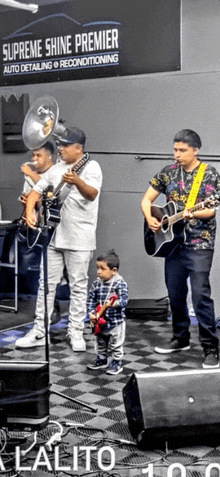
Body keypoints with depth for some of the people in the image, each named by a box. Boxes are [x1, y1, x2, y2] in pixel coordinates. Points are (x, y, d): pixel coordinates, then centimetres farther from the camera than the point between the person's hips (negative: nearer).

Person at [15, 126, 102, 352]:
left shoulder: (91, 167, -7)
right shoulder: (56, 169, 13)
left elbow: (92, 194, -25)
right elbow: (36, 191, 16)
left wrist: (77, 181, -44)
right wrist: (29, 213, -1)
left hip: (79, 238, -6)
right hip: (53, 235, 6)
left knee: (78, 286, 2)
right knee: (46, 284, 8)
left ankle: (76, 332, 13)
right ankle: (39, 332, 16)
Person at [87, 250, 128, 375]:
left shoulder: (120, 283, -17)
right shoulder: (96, 283, -2)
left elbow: (123, 300, -25)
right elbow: (91, 299, 2)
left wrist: (113, 304, -43)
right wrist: (91, 313, -9)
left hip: (116, 321, -5)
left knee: (116, 344, 7)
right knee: (100, 342, 22)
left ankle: (116, 362, 24)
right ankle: (102, 359, 40)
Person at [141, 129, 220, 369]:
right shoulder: (168, 172, 7)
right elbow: (147, 199, 10)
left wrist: (193, 214, -30)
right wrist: (149, 218, -8)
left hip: (199, 244, -5)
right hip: (172, 242, 5)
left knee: (200, 295, -11)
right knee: (175, 294, 13)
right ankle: (181, 338, 30)